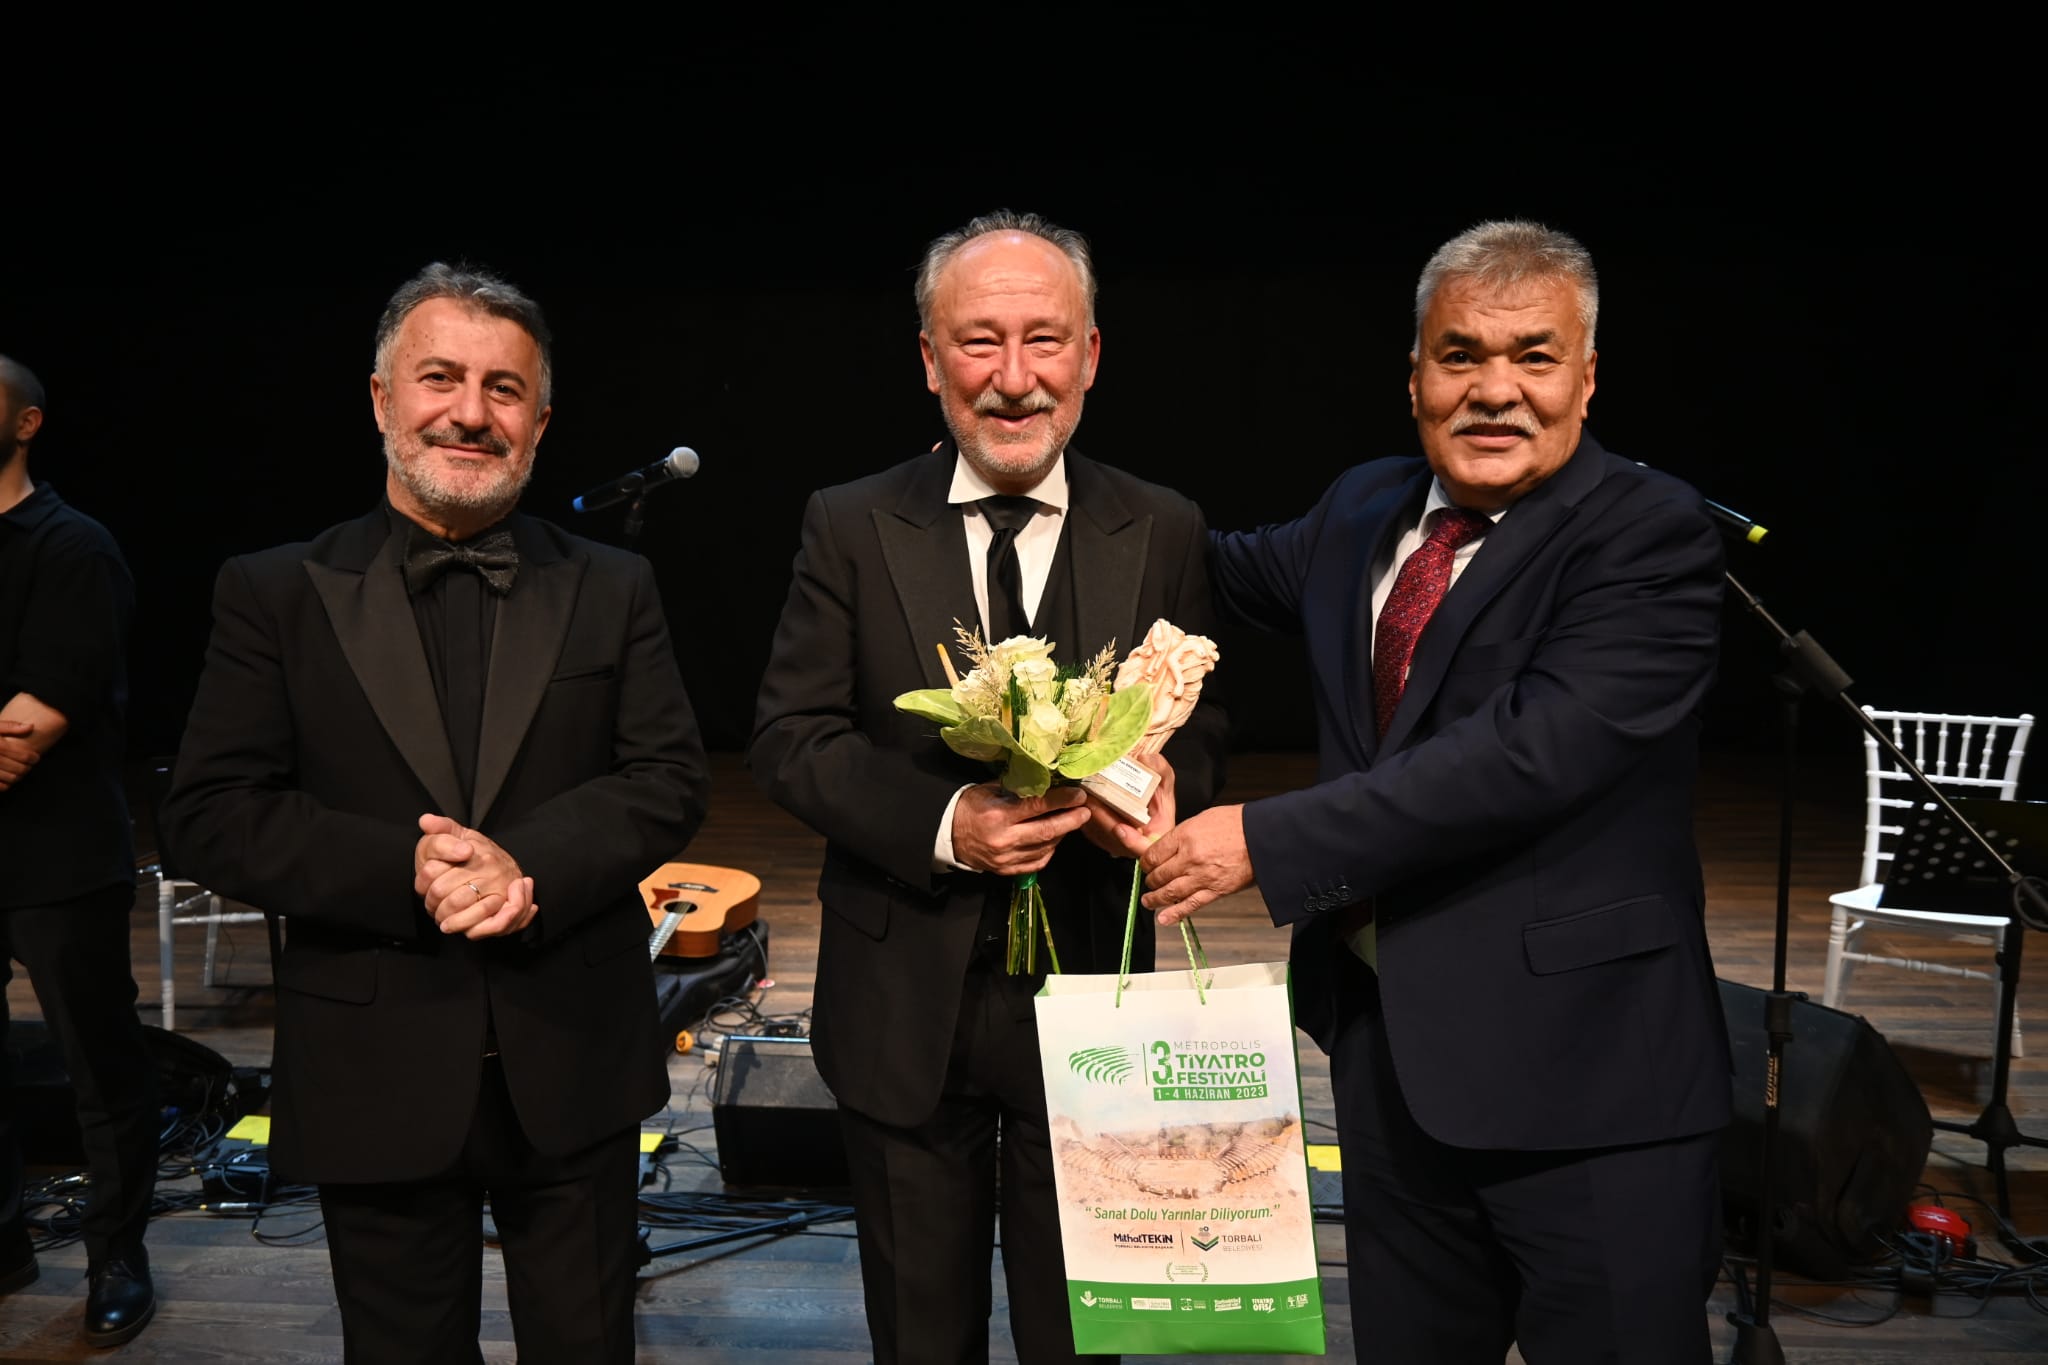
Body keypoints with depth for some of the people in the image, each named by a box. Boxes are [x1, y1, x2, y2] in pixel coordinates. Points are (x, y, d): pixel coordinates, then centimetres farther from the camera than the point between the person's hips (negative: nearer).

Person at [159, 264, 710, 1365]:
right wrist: (406, 875, -20)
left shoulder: (611, 590, 4)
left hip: (575, 1070, 1)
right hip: (377, 1079, -1)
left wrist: (529, 865, -21)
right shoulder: (274, 593, 0)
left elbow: (667, 778, -3)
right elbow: (211, 816, -6)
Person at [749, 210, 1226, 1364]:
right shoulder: (852, 527, -3)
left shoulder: (1166, 534, -1)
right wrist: (943, 825, -22)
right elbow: (789, 739, -5)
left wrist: (1165, 788, -21)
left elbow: (1200, 736, 4)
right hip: (904, 1004, 0)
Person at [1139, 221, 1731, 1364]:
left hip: (1586, 1068, -6)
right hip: (1391, 1052, 6)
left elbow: (1532, 749, -26)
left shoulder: (1651, 535, -13)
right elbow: (1228, 569, 28)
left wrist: (1268, 840, -25)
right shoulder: (1365, 511, 9)